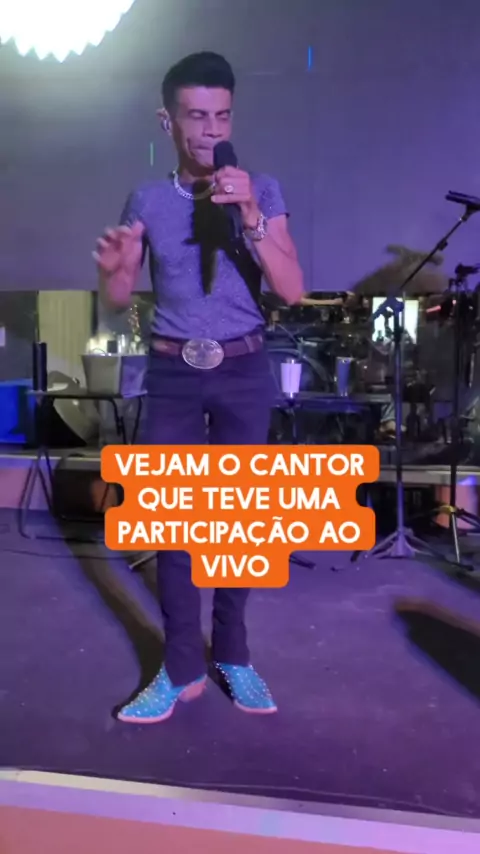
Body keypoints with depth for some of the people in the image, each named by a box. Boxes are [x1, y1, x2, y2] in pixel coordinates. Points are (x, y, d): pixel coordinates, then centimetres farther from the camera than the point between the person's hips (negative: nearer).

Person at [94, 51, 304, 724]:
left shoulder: (262, 191, 1)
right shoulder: (147, 200, 5)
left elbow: (293, 290, -8)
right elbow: (119, 300, 6)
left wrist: (250, 218, -20)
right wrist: (112, 266, -17)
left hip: (244, 372, 0)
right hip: (173, 374, 1)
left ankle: (231, 655, 22)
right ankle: (182, 668, 13)